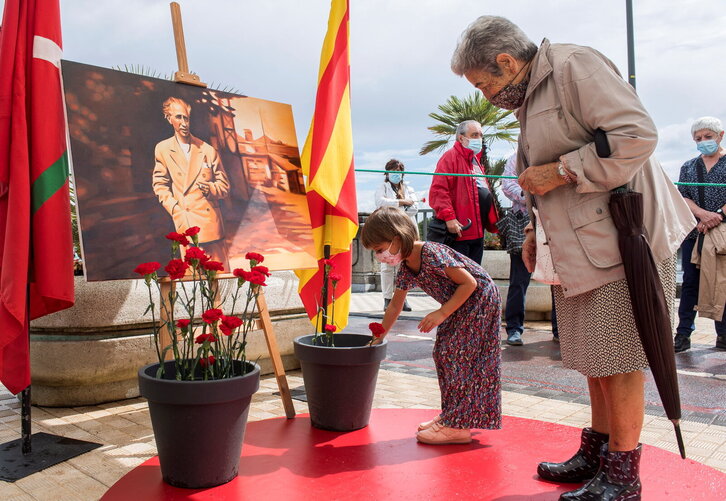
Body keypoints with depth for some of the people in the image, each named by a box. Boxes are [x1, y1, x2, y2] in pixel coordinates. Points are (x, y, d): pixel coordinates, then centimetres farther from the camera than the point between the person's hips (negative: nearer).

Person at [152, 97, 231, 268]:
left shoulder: (208, 150, 5)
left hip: (211, 221, 1)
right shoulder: (162, 149, 5)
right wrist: (175, 209, -1)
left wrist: (209, 188, -11)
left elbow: (224, 187, 11)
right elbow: (160, 185, 13)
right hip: (186, 221, 0)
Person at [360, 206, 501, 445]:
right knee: (443, 353, 9)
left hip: (480, 298, -9)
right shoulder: (405, 269, 0)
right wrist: (378, 338, 15)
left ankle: (457, 426, -5)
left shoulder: (432, 254, -28)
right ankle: (451, 415, 19)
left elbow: (469, 283, -25)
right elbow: (395, 305, 12)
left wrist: (442, 313, -25)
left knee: (457, 354, -10)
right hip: (460, 306, 9)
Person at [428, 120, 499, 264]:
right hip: (459, 231, -9)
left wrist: (492, 222, 22)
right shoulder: (451, 157, -7)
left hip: (478, 231, 9)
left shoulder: (477, 160, 22)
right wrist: (448, 217, -26)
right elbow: (438, 190, -18)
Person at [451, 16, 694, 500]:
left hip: (621, 238, -9)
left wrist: (560, 170, -18)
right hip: (580, 249, 9)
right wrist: (536, 229, 14)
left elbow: (637, 134, -21)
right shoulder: (529, 102, 17)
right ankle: (596, 454, 28)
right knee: (596, 357, 15)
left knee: (618, 360, -2)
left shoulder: (575, 65, -11)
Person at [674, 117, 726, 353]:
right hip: (694, 233, 3)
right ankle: (683, 334, 2)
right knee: (690, 283, 1)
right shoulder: (688, 167, 14)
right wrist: (703, 214, -16)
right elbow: (683, 197, 2)